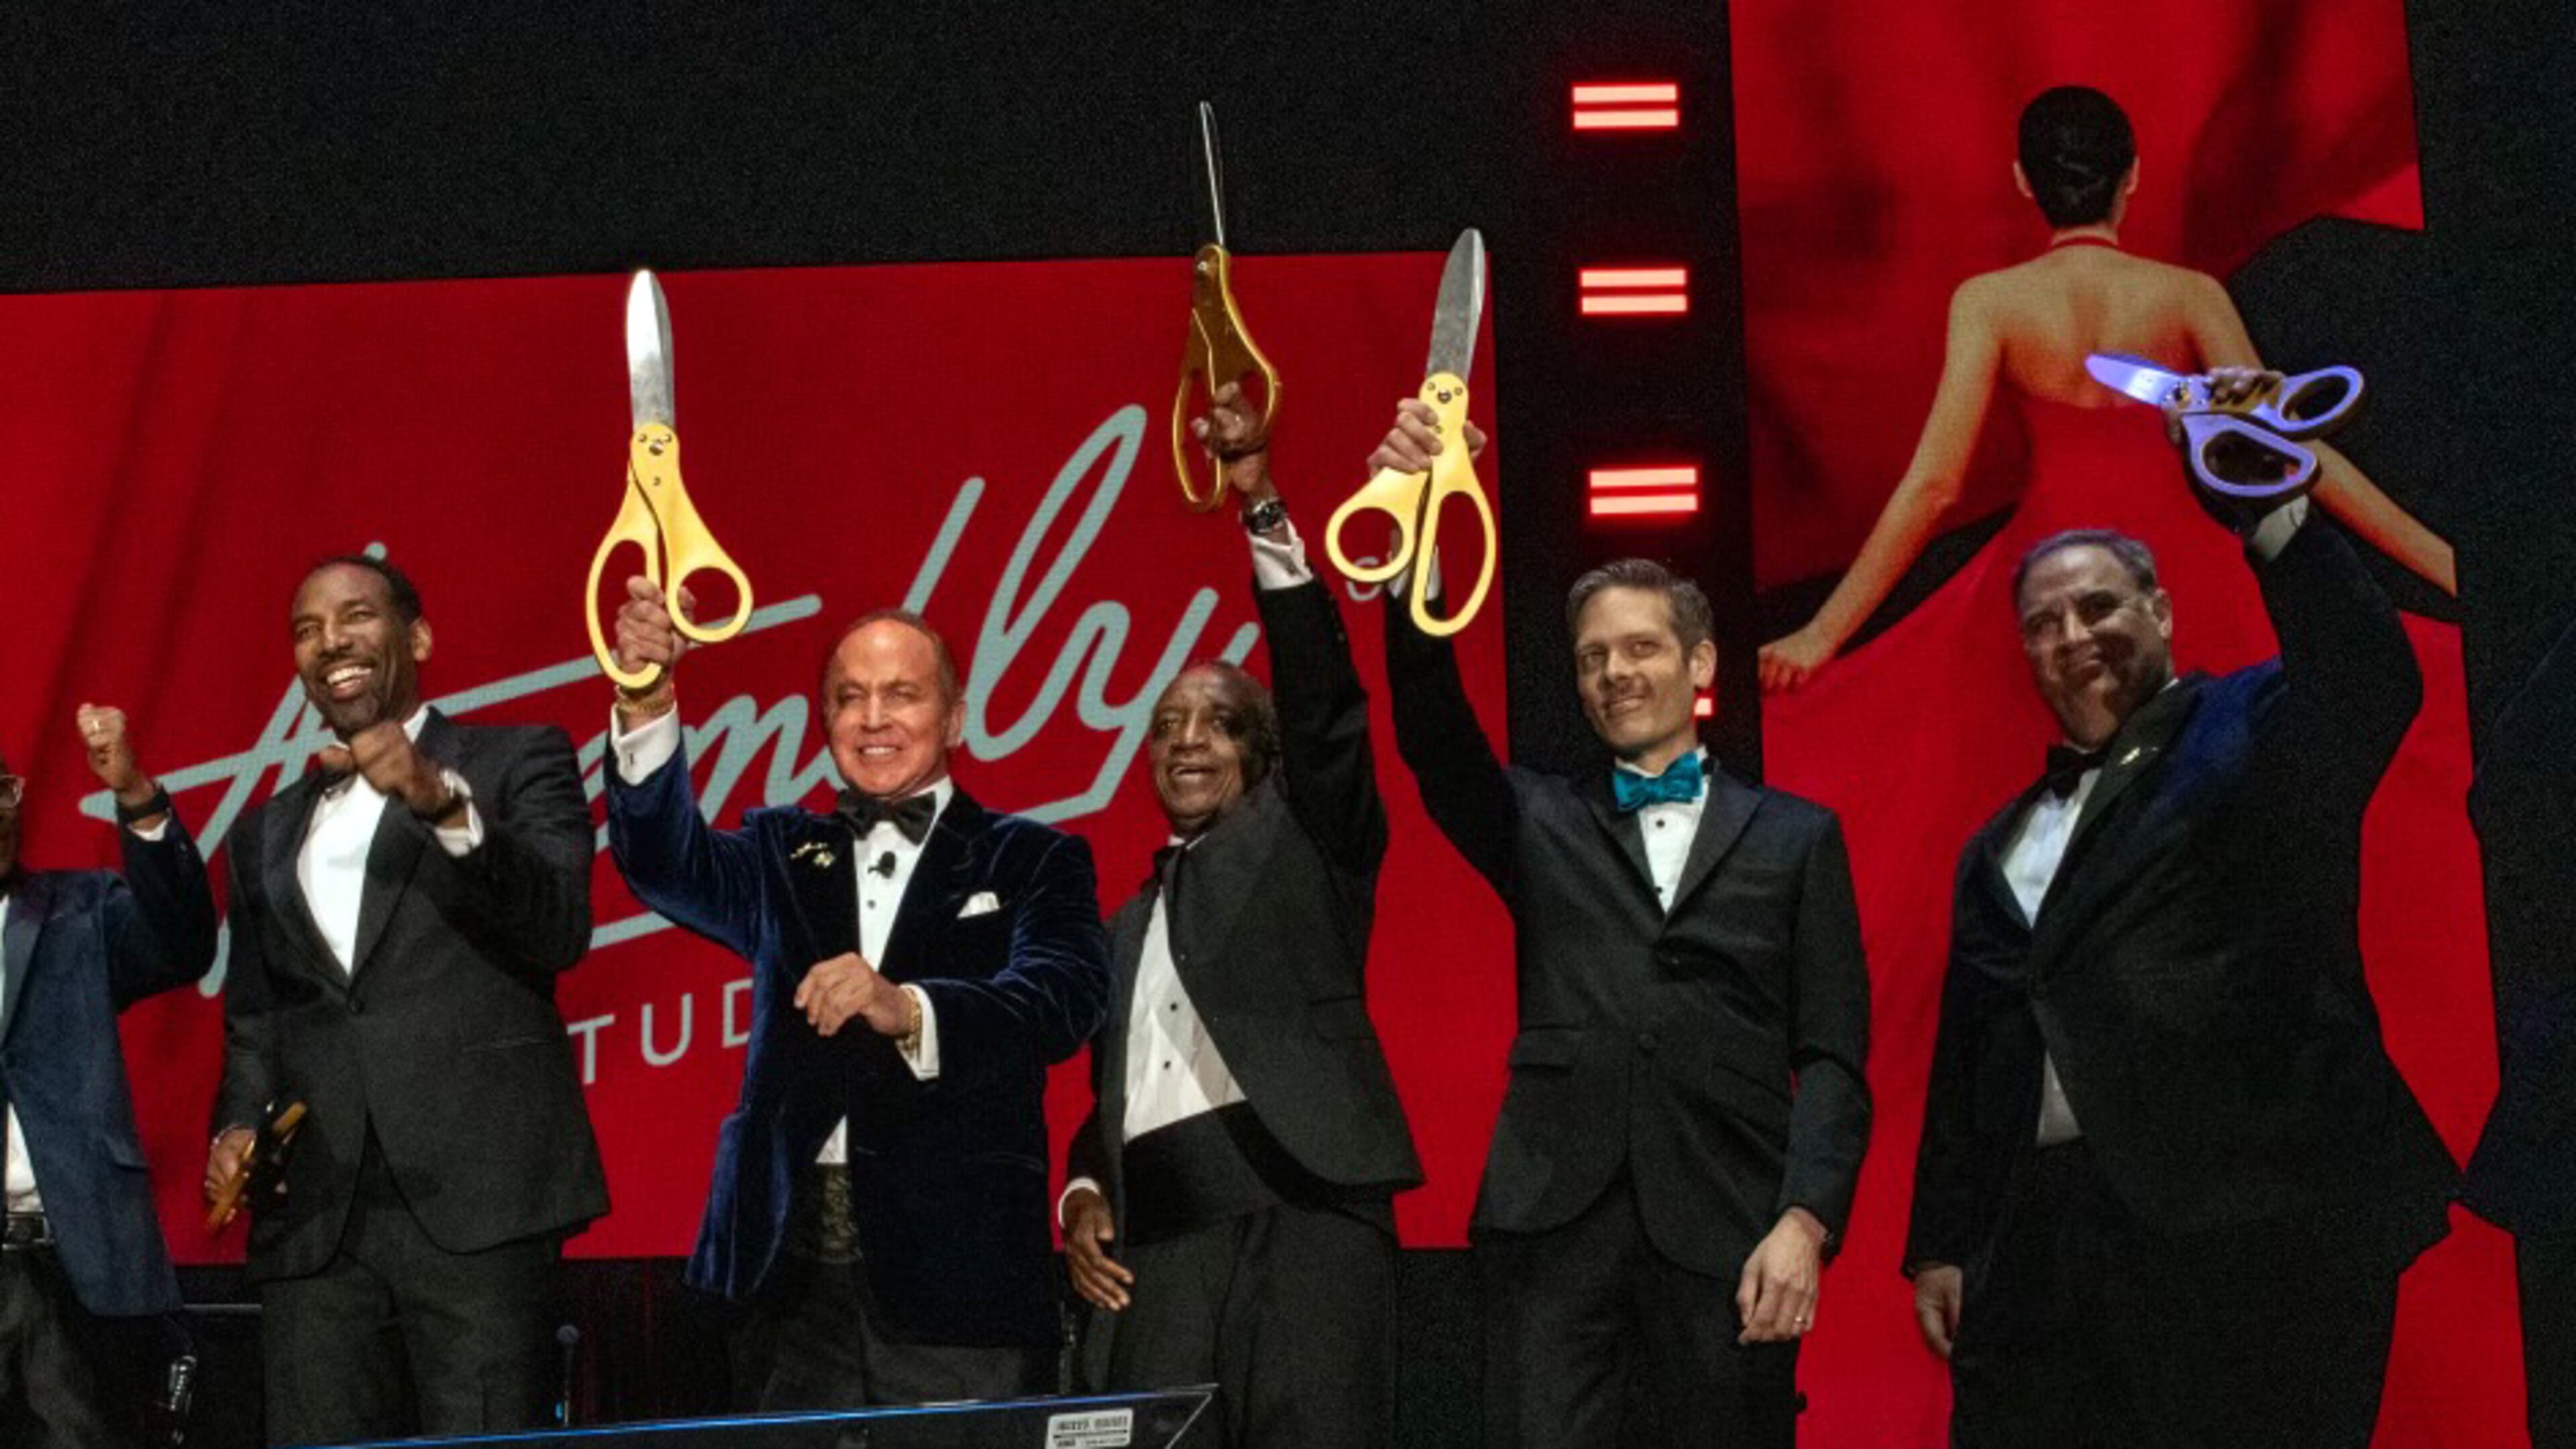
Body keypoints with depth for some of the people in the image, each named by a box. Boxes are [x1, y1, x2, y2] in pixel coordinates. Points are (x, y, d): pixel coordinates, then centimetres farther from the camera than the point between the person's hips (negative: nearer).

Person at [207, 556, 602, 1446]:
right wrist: (238, 1125, 4)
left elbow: (560, 931, -6)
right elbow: (252, 1022, 24)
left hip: (477, 1201, -4)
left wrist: (444, 806, -18)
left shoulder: (517, 762, 10)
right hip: (312, 1216, 4)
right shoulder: (267, 833, 24)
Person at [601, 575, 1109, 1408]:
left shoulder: (1032, 862, 6)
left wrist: (907, 1010, -32)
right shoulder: (787, 854, 16)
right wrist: (648, 702, -21)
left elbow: (1063, 998, -12)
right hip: (792, 1282, 3)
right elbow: (669, 864, -3)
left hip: (959, 1279, -2)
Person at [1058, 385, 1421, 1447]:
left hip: (1301, 1215, -5)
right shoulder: (1127, 926, 28)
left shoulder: (1304, 838, 13)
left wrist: (1261, 505, -11)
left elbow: (1323, 701, -3)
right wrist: (1083, 1195, 6)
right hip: (1158, 1243, 5)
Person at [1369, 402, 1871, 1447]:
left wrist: (1805, 1220, -9)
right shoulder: (1541, 825, 17)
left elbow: (1832, 1056, 7)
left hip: (1725, 1229, 0)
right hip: (1553, 1218, 1)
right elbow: (1433, 733, -3)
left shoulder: (1795, 838, 14)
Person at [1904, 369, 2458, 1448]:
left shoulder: (2250, 735, 4)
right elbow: (1967, 1055, 21)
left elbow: (2371, 687, -19)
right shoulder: (2002, 845, 21)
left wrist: (2269, 508, -30)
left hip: (2250, 1233, -6)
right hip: (2042, 1245, 6)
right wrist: (1941, 1242, 14)